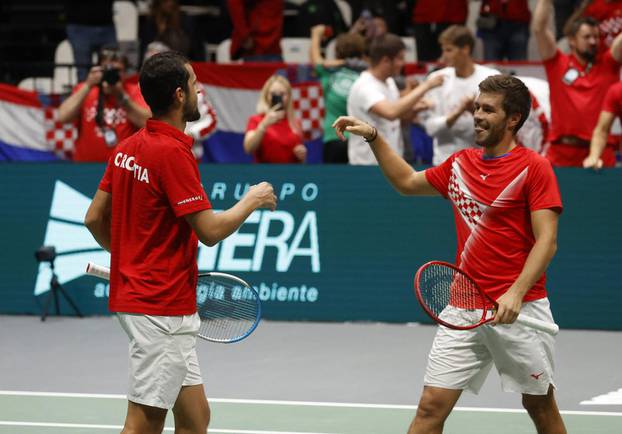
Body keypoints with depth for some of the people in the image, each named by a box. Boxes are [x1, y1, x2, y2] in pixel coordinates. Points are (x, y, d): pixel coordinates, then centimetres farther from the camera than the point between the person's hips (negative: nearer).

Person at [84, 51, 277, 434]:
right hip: (161, 308, -9)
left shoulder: (128, 148, 8)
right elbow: (210, 230, -19)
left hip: (135, 294, 9)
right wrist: (252, 200, -3)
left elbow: (95, 218, 14)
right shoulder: (172, 152, -18)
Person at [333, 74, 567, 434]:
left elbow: (546, 241, -13)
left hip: (518, 307, -5)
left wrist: (516, 293, -25)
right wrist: (373, 137, 20)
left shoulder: (533, 167, -6)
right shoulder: (460, 164, 12)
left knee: (540, 404, 9)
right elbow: (408, 181, 29)